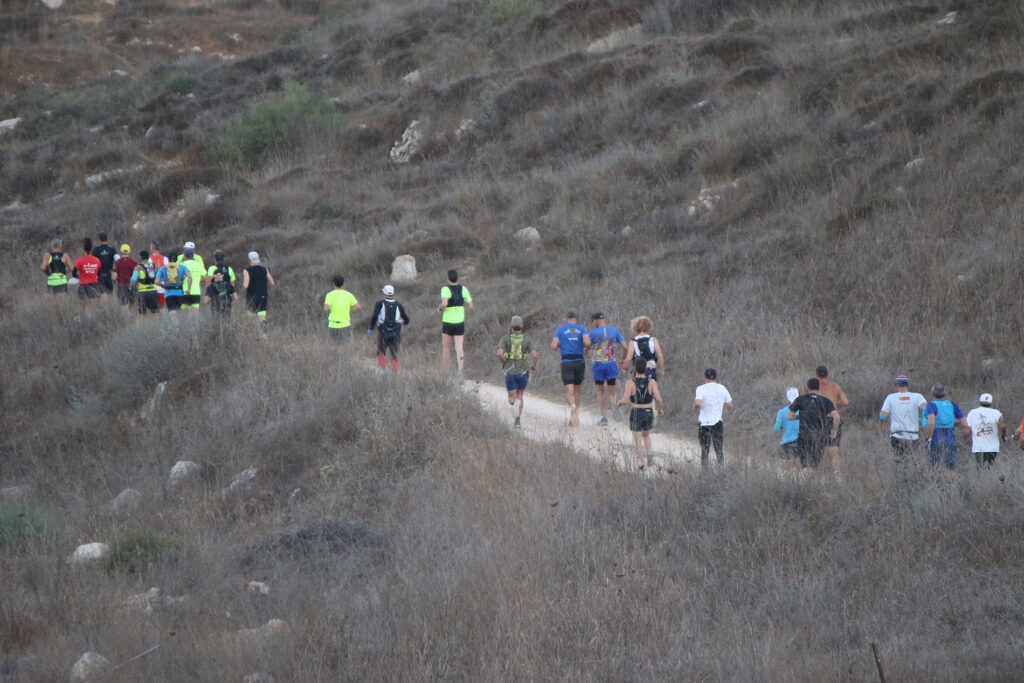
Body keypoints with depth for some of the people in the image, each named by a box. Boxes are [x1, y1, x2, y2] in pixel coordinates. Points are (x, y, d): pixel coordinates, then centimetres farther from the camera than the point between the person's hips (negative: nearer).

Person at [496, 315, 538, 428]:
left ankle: (515, 403, -31)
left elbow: (499, 353, -18)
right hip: (523, 372, 1)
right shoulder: (527, 340, -2)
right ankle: (517, 420, 13)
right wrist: (534, 365, 6)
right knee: (519, 395, 21)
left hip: (510, 372, -1)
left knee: (512, 398, 7)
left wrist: (503, 362, 4)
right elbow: (535, 355, -15)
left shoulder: (505, 339, -3)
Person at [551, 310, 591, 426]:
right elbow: (587, 343, -12)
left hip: (566, 362, -2)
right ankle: (575, 414, 19)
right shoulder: (582, 329, 4)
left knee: (569, 391, -7)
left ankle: (572, 406, -37)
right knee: (577, 389, 18)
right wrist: (586, 350, 10)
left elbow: (553, 346, -5)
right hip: (580, 362, 2)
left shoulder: (561, 330, 3)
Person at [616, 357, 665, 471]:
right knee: (646, 435, 26)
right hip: (649, 413, 2)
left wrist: (618, 403, 8)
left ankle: (641, 462, -5)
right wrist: (660, 408, 4)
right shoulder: (652, 382, -7)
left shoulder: (631, 383, -12)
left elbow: (624, 400, -15)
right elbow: (658, 398, -15)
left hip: (635, 414, -2)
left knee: (638, 439, 7)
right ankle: (648, 456, 8)